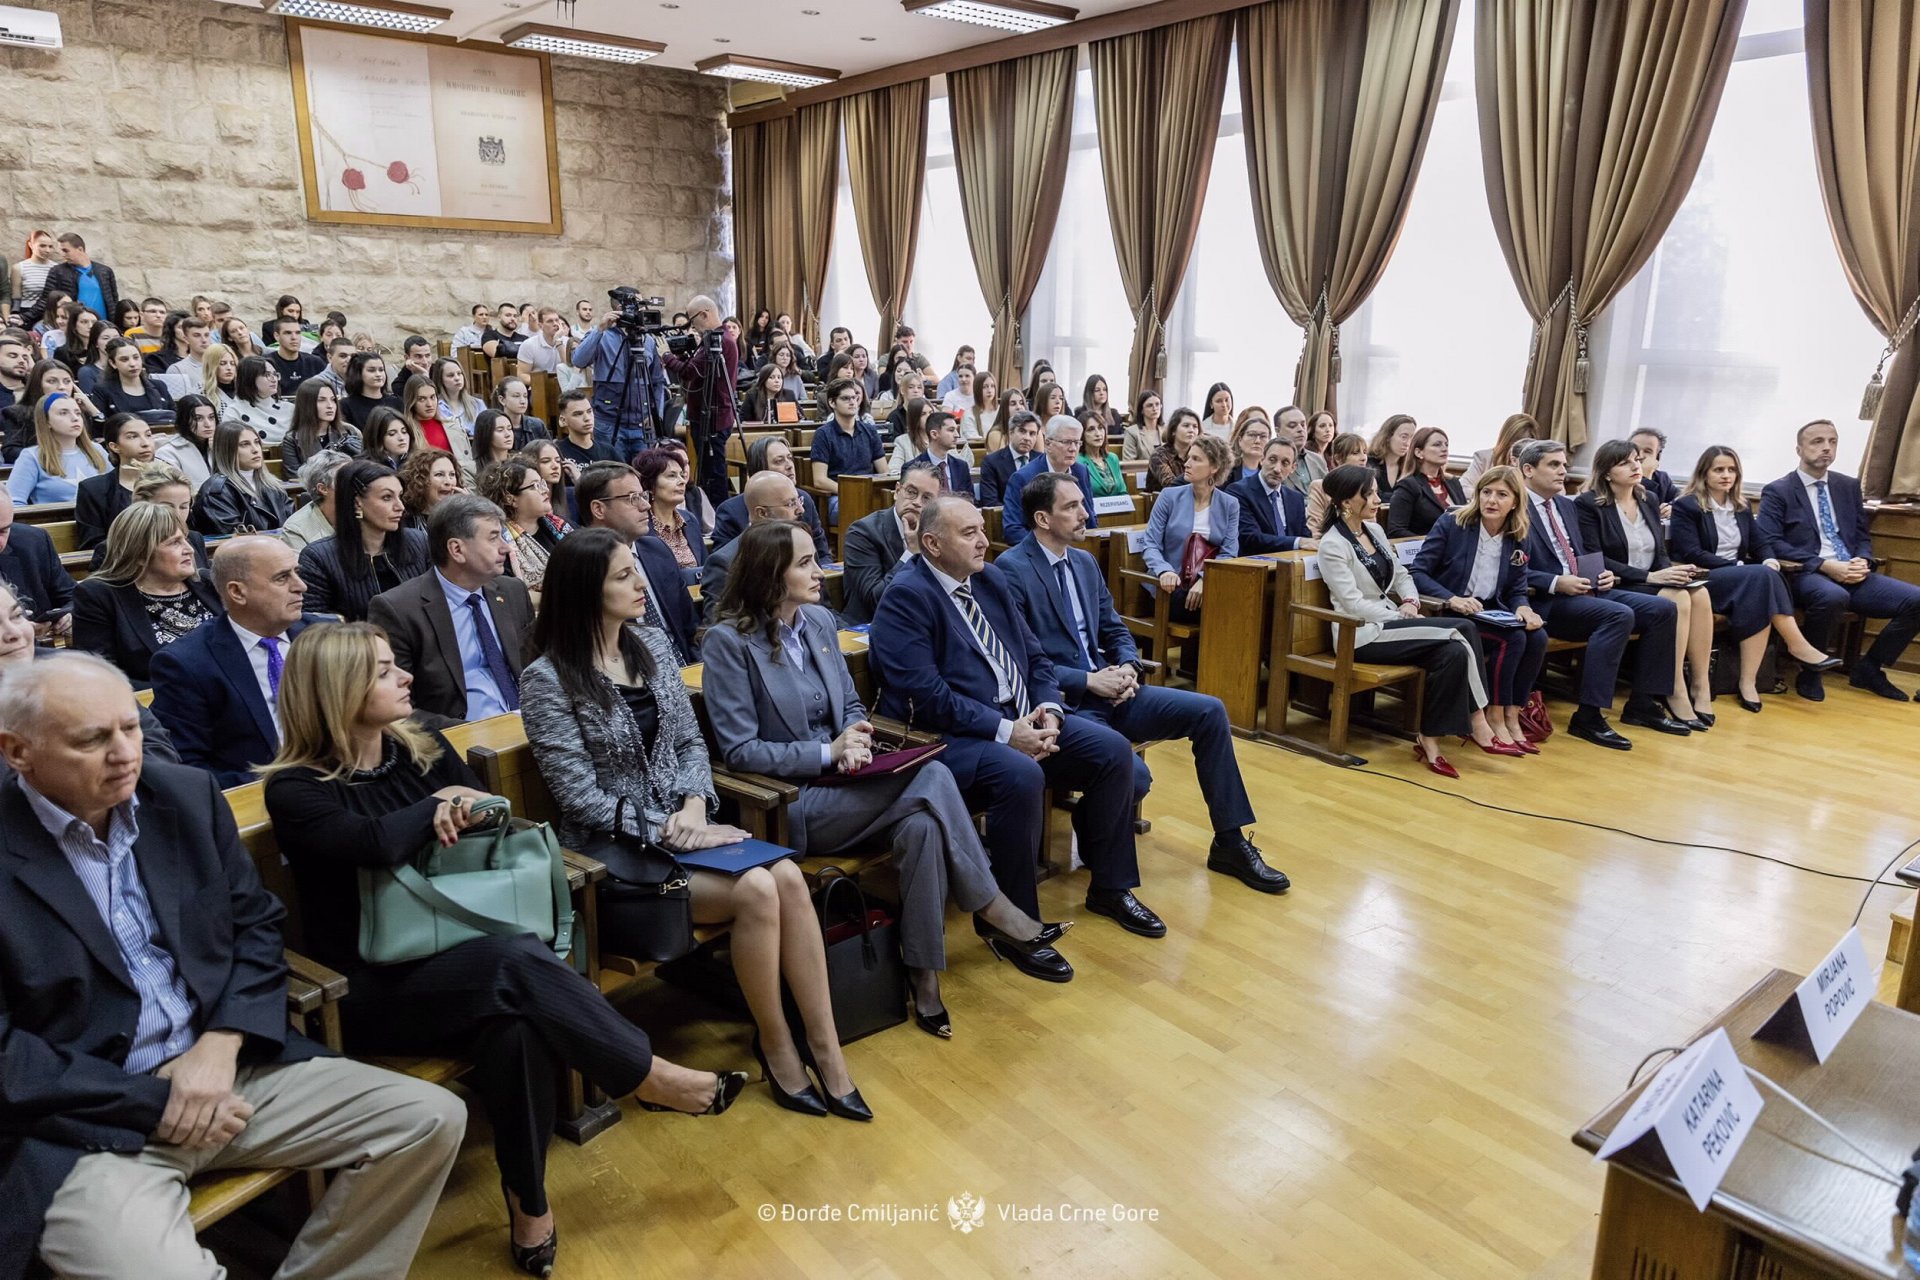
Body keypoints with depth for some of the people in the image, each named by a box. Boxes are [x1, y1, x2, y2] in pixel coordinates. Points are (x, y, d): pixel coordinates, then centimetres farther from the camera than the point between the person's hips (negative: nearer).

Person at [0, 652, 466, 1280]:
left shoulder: (186, 794, 3)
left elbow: (256, 925, 9)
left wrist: (222, 1044, -8)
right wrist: (153, 1102, -14)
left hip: (226, 1065, 5)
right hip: (86, 1121, -5)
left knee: (432, 1118, -5)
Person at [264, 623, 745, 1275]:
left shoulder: (424, 747, 9)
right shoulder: (295, 789, -8)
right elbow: (381, 842, -25)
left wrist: (467, 811, -14)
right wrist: (441, 803, -7)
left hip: (456, 957, 5)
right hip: (372, 989, -4)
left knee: (517, 1017, -32)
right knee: (519, 963, -33)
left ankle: (528, 1205, -16)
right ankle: (658, 1079, -17)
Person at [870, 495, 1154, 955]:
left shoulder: (992, 580, 13)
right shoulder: (906, 596, -12)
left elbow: (1035, 657, 15)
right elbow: (925, 693, -21)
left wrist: (1049, 709, -6)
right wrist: (1005, 732, -22)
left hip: (1022, 719, 8)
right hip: (950, 736, -8)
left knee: (1114, 750, -4)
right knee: (1020, 776, -35)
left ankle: (1110, 889, 14)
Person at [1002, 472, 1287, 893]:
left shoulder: (1085, 562, 14)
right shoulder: (1011, 569, -11)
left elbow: (1115, 630, 19)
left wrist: (1128, 668, -3)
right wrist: (1088, 681, -18)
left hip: (1106, 690, 8)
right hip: (1061, 703, -8)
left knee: (1209, 711, -4)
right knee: (1133, 773, -29)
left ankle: (1230, 843, 7)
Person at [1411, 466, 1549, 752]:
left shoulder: (1517, 540, 7)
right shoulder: (1451, 524, -7)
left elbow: (1517, 591, 9)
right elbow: (1418, 573, -12)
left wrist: (1523, 609, -16)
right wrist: (1452, 599, -27)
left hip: (1489, 613, 5)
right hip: (1450, 616, -5)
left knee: (1538, 638, -22)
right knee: (1513, 639, -27)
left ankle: (1513, 715, -10)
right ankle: (1494, 718, -14)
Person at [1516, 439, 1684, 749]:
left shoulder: (1567, 506, 21)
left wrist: (1601, 573, 7)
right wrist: (1557, 583, -22)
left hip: (1583, 590, 9)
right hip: (1544, 601, -9)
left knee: (1662, 609, -2)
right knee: (1619, 615, -30)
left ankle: (1642, 703, 5)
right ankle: (1588, 717, -26)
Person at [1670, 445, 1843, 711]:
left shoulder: (1741, 507, 20)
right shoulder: (1685, 506, -2)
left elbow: (1758, 547, 16)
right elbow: (1691, 554, -13)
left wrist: (1769, 561, -9)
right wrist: (1737, 567, -20)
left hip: (1745, 580, 6)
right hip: (1704, 580, -6)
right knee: (1762, 576, -34)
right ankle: (1797, 647, -30)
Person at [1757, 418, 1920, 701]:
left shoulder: (1849, 486, 19)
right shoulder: (1777, 492, 1)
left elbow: (1862, 535, 20)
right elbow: (1770, 544, -10)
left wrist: (1862, 561, -5)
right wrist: (1825, 565, -18)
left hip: (1852, 574, 6)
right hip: (1806, 575, -6)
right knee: (1833, 597, -39)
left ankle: (1869, 668, 5)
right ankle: (1810, 672, -15)